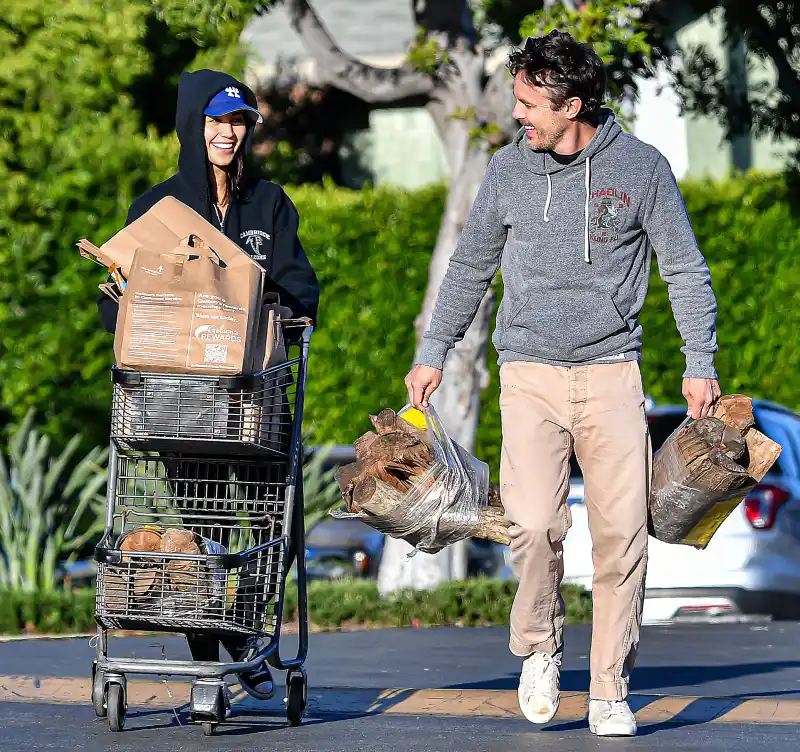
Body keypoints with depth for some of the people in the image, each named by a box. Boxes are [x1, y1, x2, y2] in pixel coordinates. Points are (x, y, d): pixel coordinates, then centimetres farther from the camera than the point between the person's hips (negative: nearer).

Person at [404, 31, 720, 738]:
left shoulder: (641, 167, 1)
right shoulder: (507, 170, 5)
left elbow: (685, 269, 8)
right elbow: (471, 266, 18)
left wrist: (701, 365, 4)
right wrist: (434, 353, 20)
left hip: (612, 370, 0)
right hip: (531, 372, 1)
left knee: (623, 532, -5)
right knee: (535, 525, -16)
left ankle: (610, 692, 6)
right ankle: (539, 646, 11)